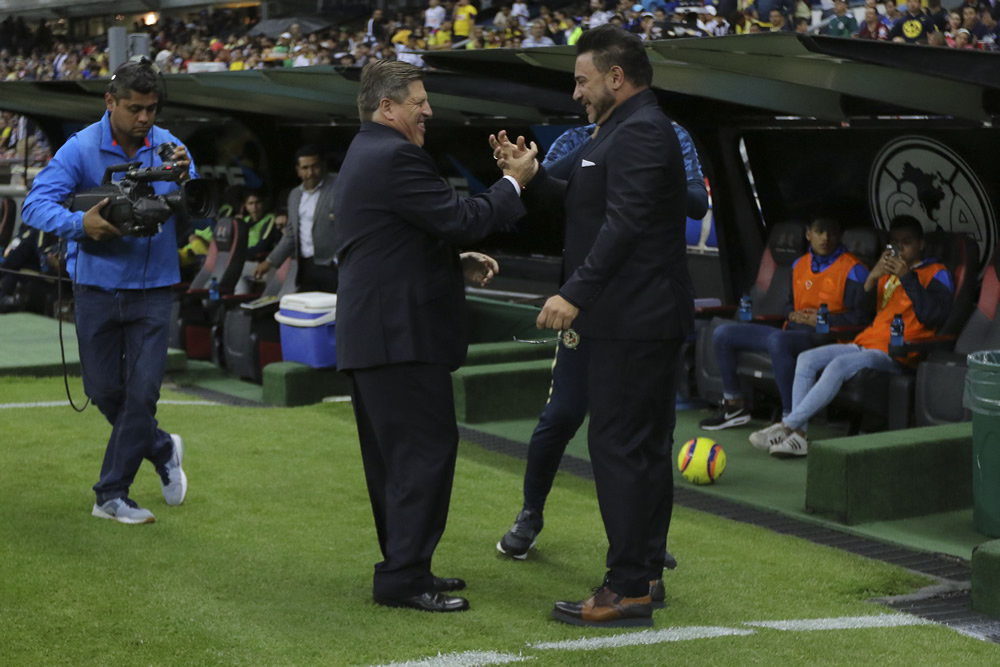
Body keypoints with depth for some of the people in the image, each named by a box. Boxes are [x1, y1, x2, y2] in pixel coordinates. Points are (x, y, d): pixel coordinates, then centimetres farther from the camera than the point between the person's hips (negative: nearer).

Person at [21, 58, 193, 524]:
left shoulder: (169, 148, -1)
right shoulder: (81, 149, -9)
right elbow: (35, 205, -18)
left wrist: (187, 179, -23)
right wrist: (81, 225, -35)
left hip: (152, 288, 1)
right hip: (97, 287, 0)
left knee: (143, 391, -4)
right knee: (103, 390, 8)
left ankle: (112, 495, 8)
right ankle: (162, 450, 34)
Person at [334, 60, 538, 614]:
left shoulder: (362, 157, 20)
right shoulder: (395, 158, -15)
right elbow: (460, 219, -19)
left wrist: (458, 264, 14)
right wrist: (513, 182, -6)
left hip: (369, 333, 11)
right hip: (402, 334, -11)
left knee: (394, 456, 15)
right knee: (427, 449, -8)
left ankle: (404, 567, 22)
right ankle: (403, 577, -7)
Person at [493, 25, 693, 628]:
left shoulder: (640, 132, -15)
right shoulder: (632, 129, 19)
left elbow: (624, 223, -24)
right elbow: (583, 202, 19)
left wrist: (575, 294, -28)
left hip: (633, 322, -11)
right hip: (650, 319, 11)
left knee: (618, 447, -9)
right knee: (646, 447, 15)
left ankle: (628, 591, -6)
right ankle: (646, 571, 24)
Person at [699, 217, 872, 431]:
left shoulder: (852, 269, -4)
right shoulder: (800, 265, 18)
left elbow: (860, 317, -9)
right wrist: (793, 315, 6)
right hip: (792, 331, 8)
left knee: (778, 340, -41)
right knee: (723, 334, 1)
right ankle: (734, 406, 9)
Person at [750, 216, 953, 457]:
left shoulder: (936, 274, 3)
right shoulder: (888, 271, 24)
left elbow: (934, 316, -15)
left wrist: (907, 277, -17)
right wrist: (872, 278, -2)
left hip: (893, 354, -8)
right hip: (865, 343, 8)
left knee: (839, 365, -30)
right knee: (807, 359, -10)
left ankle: (787, 426, -28)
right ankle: (798, 435, -19)